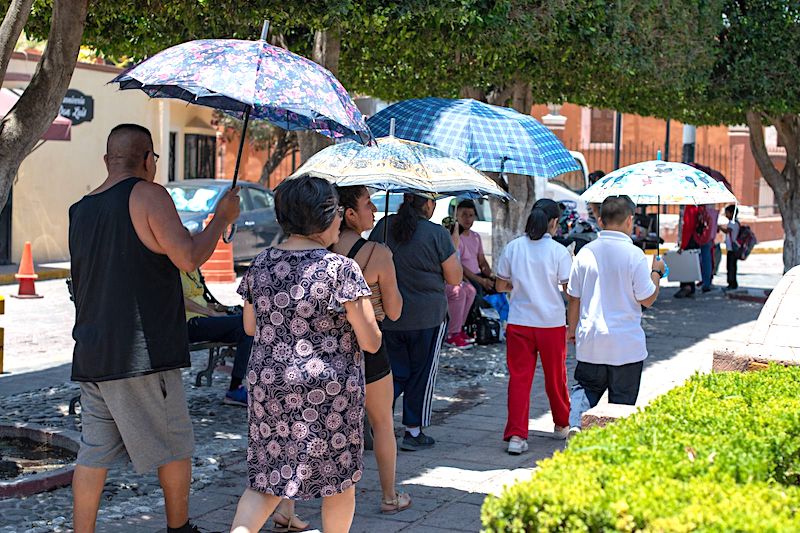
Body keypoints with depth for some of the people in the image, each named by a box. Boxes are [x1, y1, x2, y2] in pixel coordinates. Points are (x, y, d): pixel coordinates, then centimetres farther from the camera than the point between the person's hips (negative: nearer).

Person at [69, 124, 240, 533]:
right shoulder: (148, 196, -10)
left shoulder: (80, 211, 12)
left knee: (93, 451, 9)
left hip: (91, 354, 7)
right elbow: (189, 258, -15)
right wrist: (222, 218, 0)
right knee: (174, 445, 10)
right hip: (141, 353, -7)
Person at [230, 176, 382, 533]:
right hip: (330, 394, -4)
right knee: (340, 481, 16)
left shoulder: (261, 265, 1)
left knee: (266, 481, 12)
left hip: (268, 386, 5)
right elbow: (371, 342, -12)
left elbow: (250, 327, 15)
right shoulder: (342, 269, -15)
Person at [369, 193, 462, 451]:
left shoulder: (383, 226, -1)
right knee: (422, 375, 10)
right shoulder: (437, 234, -12)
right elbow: (454, 279, -5)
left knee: (397, 373, 16)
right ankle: (414, 432, 16)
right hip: (427, 317, -4)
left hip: (388, 316, 4)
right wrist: (454, 247, 9)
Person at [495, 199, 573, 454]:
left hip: (519, 323, 1)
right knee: (555, 376, 16)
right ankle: (561, 424, 35)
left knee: (519, 378, 3)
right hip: (552, 323, -1)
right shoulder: (559, 251, -9)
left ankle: (516, 436, -5)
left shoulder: (513, 247, -1)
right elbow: (570, 290, -9)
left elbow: (500, 286, 4)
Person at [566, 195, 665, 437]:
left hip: (590, 340, 3)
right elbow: (647, 299, -9)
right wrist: (657, 272, 8)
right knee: (622, 399, 9)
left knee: (585, 386, 17)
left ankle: (575, 424, -7)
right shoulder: (634, 254, -12)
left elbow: (573, 296, 6)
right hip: (627, 344, -3)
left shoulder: (586, 252, 0)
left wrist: (572, 328, 20)